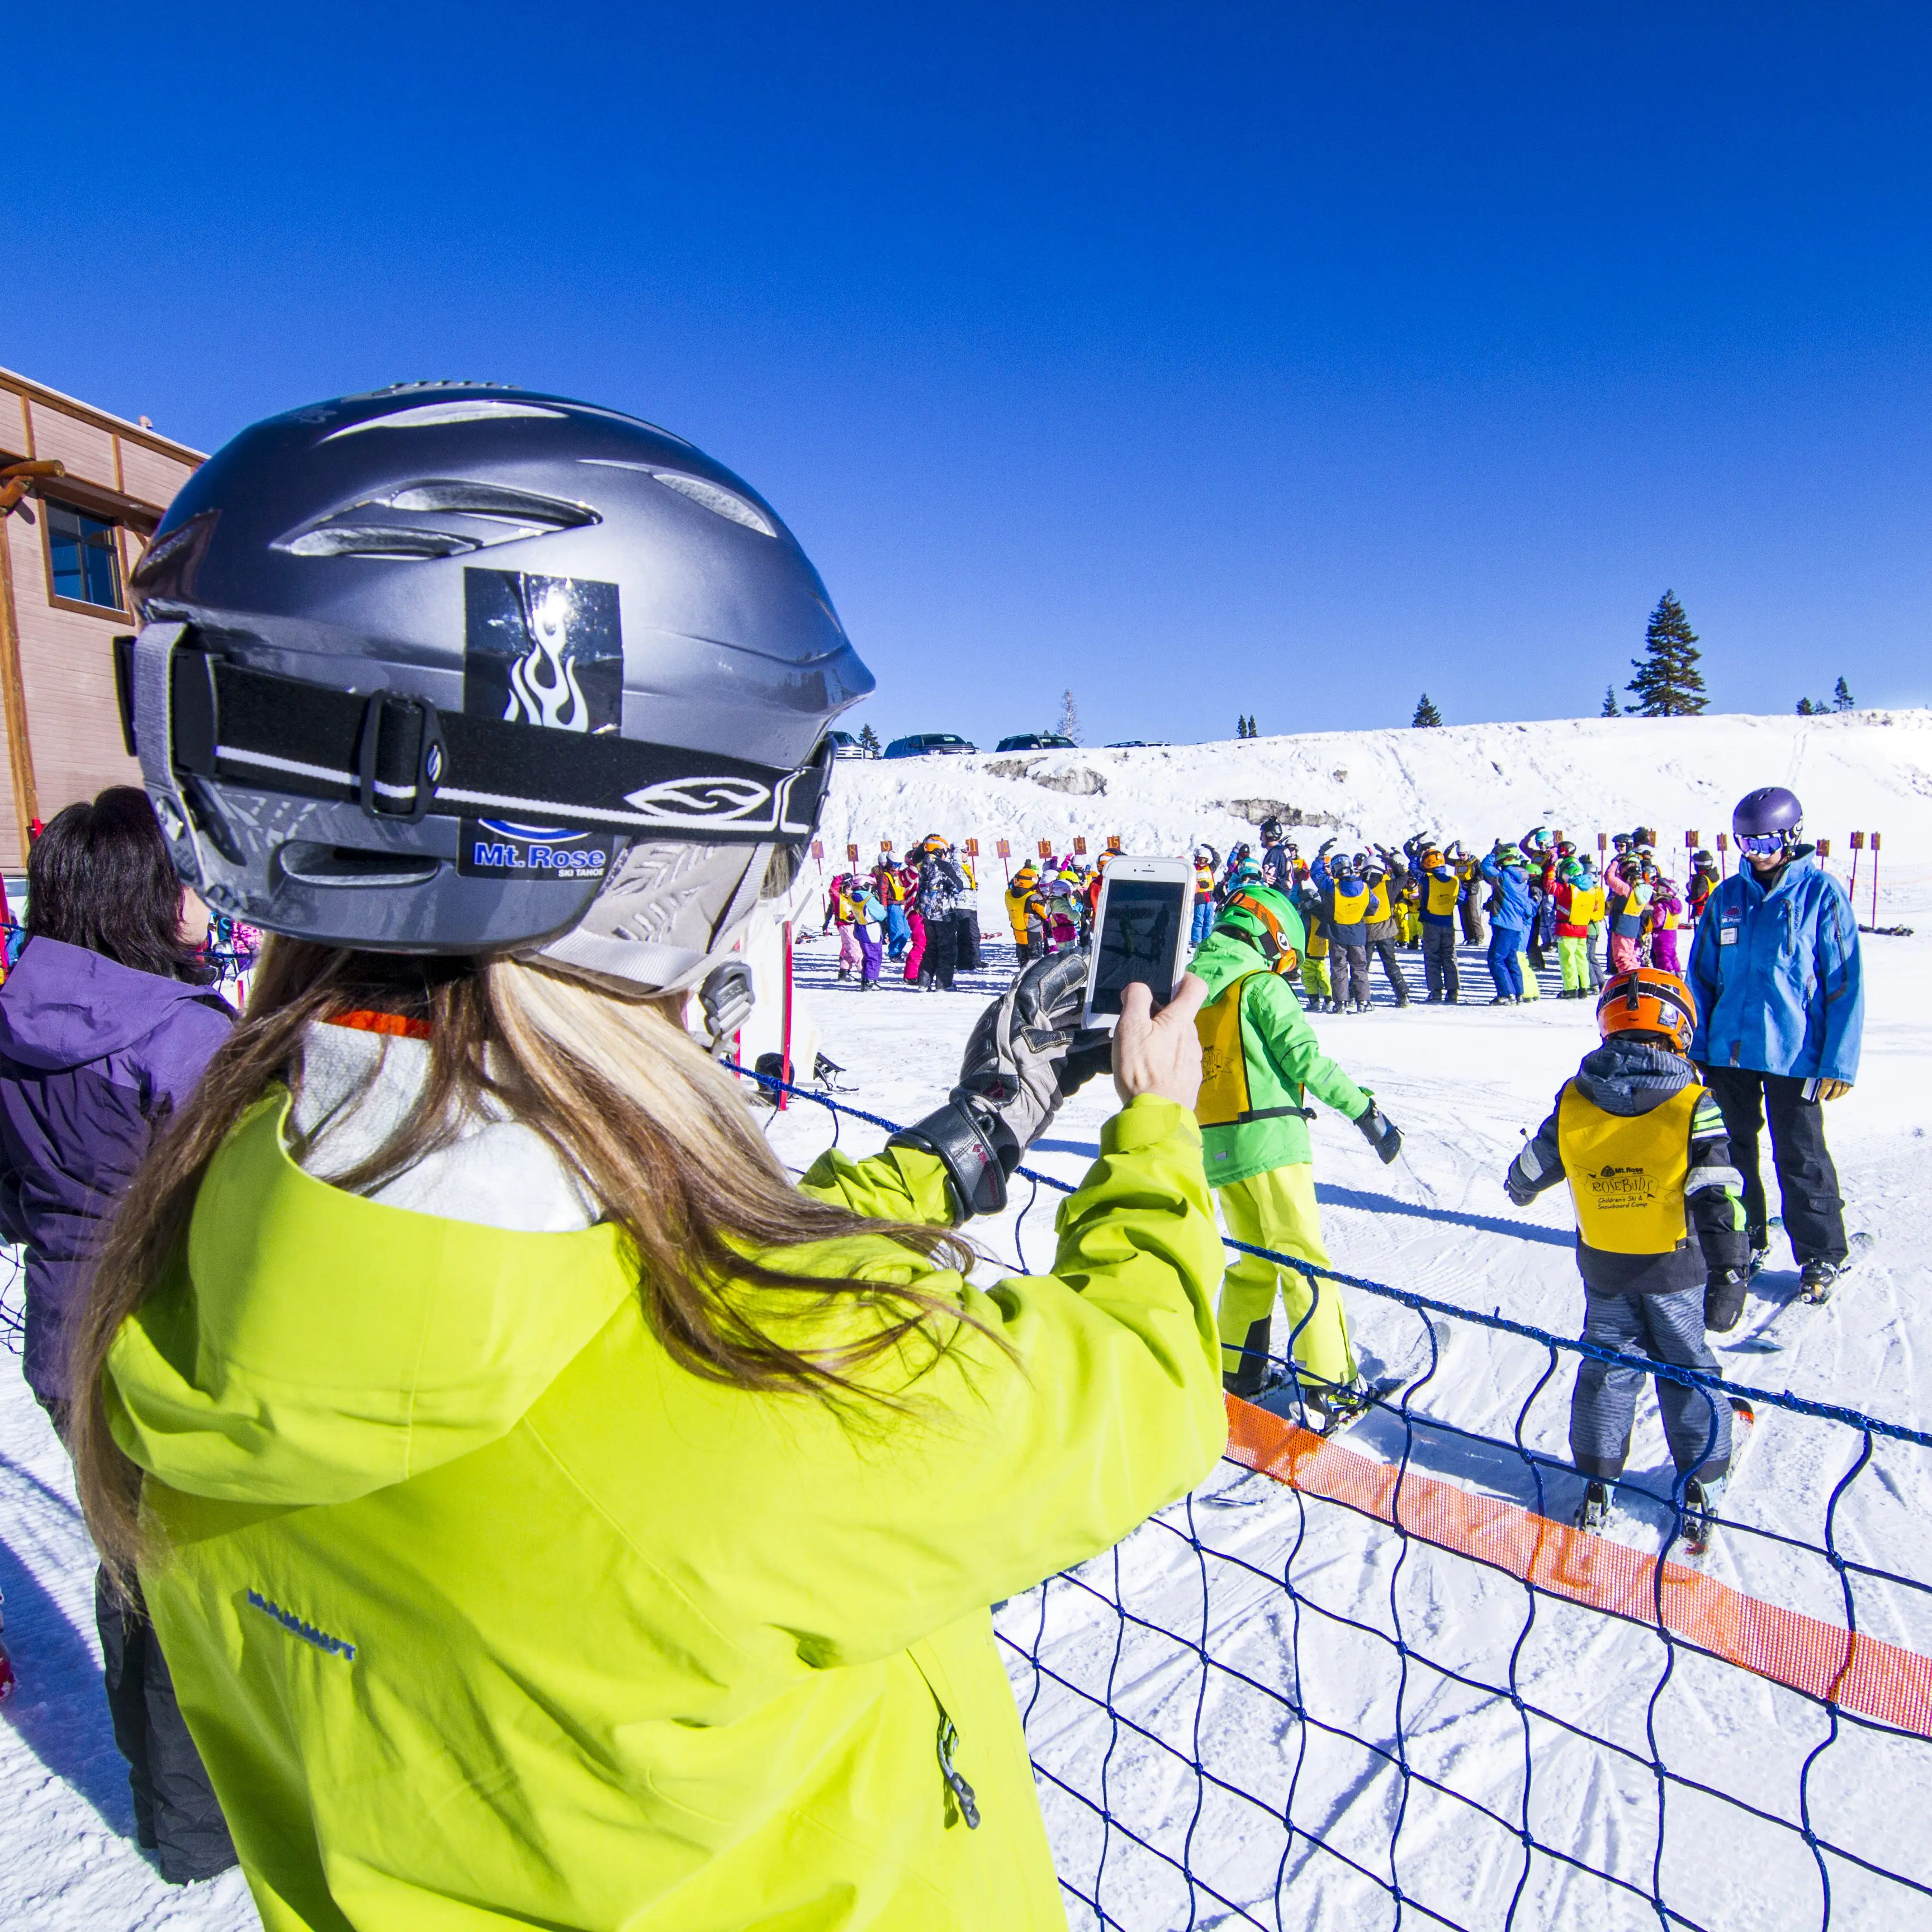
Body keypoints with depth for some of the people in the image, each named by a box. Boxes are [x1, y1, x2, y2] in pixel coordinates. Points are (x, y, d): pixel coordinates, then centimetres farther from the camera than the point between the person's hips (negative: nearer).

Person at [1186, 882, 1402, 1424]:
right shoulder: (1263, 985, -7)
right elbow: (1304, 1058, -14)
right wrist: (1364, 1108, -8)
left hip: (1213, 1147, 6)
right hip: (1268, 1139, -6)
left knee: (1253, 1262, 18)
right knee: (1302, 1260, 1)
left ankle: (1236, 1373, 21)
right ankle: (1327, 1390, 3)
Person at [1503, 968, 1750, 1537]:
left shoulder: (1573, 1102, -8)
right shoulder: (1694, 1107, -14)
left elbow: (1530, 1173, 5)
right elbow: (1720, 1204, -13)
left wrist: (1520, 1189, 29)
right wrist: (1729, 1277, -5)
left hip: (1604, 1270, 2)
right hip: (1677, 1269, -2)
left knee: (1607, 1366, 14)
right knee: (1688, 1369, 15)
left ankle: (1598, 1479, 21)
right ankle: (1703, 1483, 26)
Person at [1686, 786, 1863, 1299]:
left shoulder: (1821, 894, -6)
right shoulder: (1727, 896, 6)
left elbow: (1846, 983, -7)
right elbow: (1702, 977, 10)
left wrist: (1839, 1062, -11)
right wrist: (1699, 1047, 5)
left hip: (1794, 1054, -4)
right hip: (1729, 1049, 4)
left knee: (1800, 1158, 5)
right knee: (1733, 1150, 14)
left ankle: (1822, 1254, 23)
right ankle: (1743, 1242, 30)